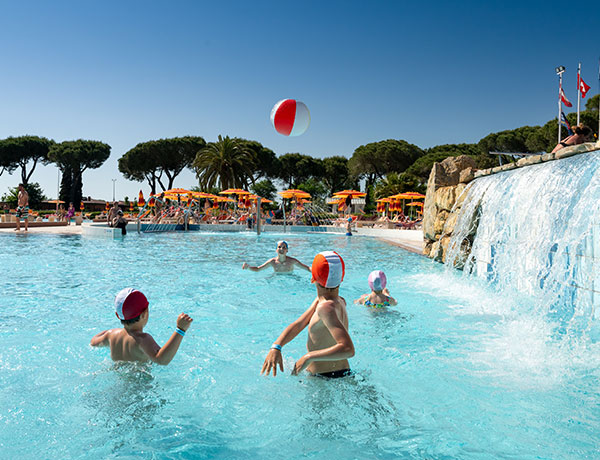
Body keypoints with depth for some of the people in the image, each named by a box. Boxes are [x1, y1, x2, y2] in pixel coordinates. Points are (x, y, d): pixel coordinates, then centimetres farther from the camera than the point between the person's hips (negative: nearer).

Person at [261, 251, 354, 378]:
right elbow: (299, 324, 0)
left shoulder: (327, 307, -27)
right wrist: (276, 346, -14)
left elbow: (348, 349, -37)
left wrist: (309, 357, -33)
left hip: (325, 380, -8)